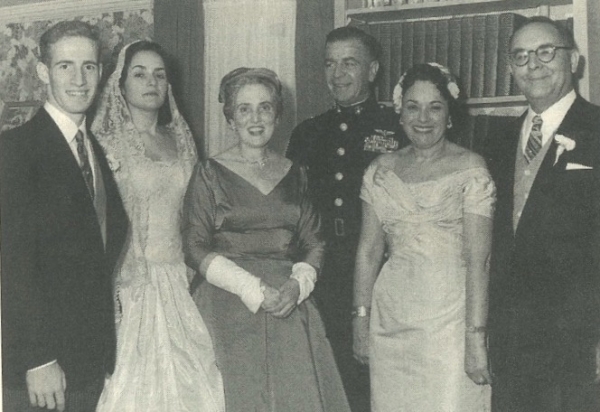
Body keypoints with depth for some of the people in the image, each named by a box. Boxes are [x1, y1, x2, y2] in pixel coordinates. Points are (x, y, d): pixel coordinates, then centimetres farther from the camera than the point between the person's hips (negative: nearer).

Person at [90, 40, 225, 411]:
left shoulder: (180, 139, 10)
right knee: (138, 380, 0)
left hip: (180, 281, 5)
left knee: (188, 377, 7)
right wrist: (112, 289, -13)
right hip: (132, 280, -5)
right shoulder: (107, 143, -7)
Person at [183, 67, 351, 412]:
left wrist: (298, 284, -8)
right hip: (230, 308, -3)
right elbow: (196, 248, -4)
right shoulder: (211, 173, 1)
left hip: (291, 309, 3)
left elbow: (314, 243, 12)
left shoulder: (294, 174, 12)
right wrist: (253, 289, -12)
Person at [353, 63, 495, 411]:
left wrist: (476, 338, -15)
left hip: (449, 316, -4)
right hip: (390, 321, 4)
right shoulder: (382, 171, 9)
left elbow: (477, 261, -11)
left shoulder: (471, 170, -5)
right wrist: (361, 319, 6)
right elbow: (369, 250, 10)